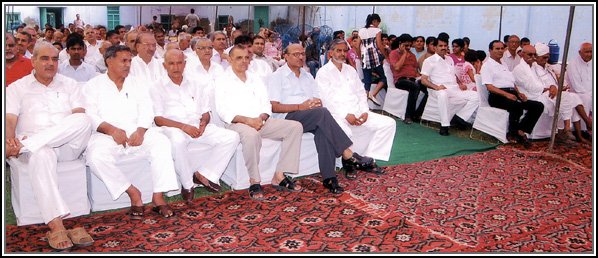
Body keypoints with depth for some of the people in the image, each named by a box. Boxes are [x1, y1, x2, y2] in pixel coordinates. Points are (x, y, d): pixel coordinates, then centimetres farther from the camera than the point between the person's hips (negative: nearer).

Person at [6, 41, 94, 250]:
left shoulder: (69, 85, 20)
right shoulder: (17, 88, 18)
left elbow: (79, 117, 4)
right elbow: (10, 120, 3)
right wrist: (10, 139, -21)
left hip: (68, 145, 1)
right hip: (36, 147, -1)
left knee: (83, 121, -31)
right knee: (41, 155, -39)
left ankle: (23, 147, -32)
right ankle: (56, 225, -45)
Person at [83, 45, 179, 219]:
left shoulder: (138, 83, 21)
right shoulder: (94, 85, 13)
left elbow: (147, 112, 8)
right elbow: (89, 115, -1)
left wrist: (140, 131, -13)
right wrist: (112, 130, -19)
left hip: (137, 131, 2)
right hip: (107, 135, -1)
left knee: (161, 142, -28)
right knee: (96, 155, -33)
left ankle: (158, 196, -25)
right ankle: (133, 193, -19)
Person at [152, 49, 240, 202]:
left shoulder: (195, 85, 22)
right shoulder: (158, 88, 7)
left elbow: (206, 112, 20)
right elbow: (158, 119, -4)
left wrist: (203, 122, -6)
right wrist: (183, 126, -19)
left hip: (197, 127, 5)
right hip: (173, 128, -4)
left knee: (232, 137, -16)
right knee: (178, 141, -41)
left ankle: (204, 174, -10)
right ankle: (187, 184, -18)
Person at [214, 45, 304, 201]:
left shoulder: (256, 81, 22)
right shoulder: (223, 81, 6)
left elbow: (266, 106, 13)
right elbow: (223, 111, -6)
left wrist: (261, 118, -11)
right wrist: (247, 120, -21)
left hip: (261, 122, 6)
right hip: (236, 124, -6)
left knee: (295, 127, -14)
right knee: (251, 135, -40)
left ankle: (279, 176, -16)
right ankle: (254, 181, -24)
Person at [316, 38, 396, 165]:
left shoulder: (351, 70, 22)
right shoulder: (323, 73, 3)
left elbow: (360, 93, 18)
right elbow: (327, 99, -8)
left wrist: (365, 111, -1)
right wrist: (346, 115, -18)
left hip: (357, 112, 6)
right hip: (337, 114, -6)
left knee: (389, 123, -10)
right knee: (343, 132, -39)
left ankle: (369, 158, -9)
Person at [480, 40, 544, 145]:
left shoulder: (504, 65, 30)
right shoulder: (487, 66, 4)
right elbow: (489, 87, -9)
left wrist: (519, 93, 7)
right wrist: (507, 94, -21)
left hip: (512, 94, 8)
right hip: (497, 97, -8)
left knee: (539, 106, -11)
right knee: (517, 105, -37)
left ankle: (520, 131, -14)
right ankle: (512, 134, -19)